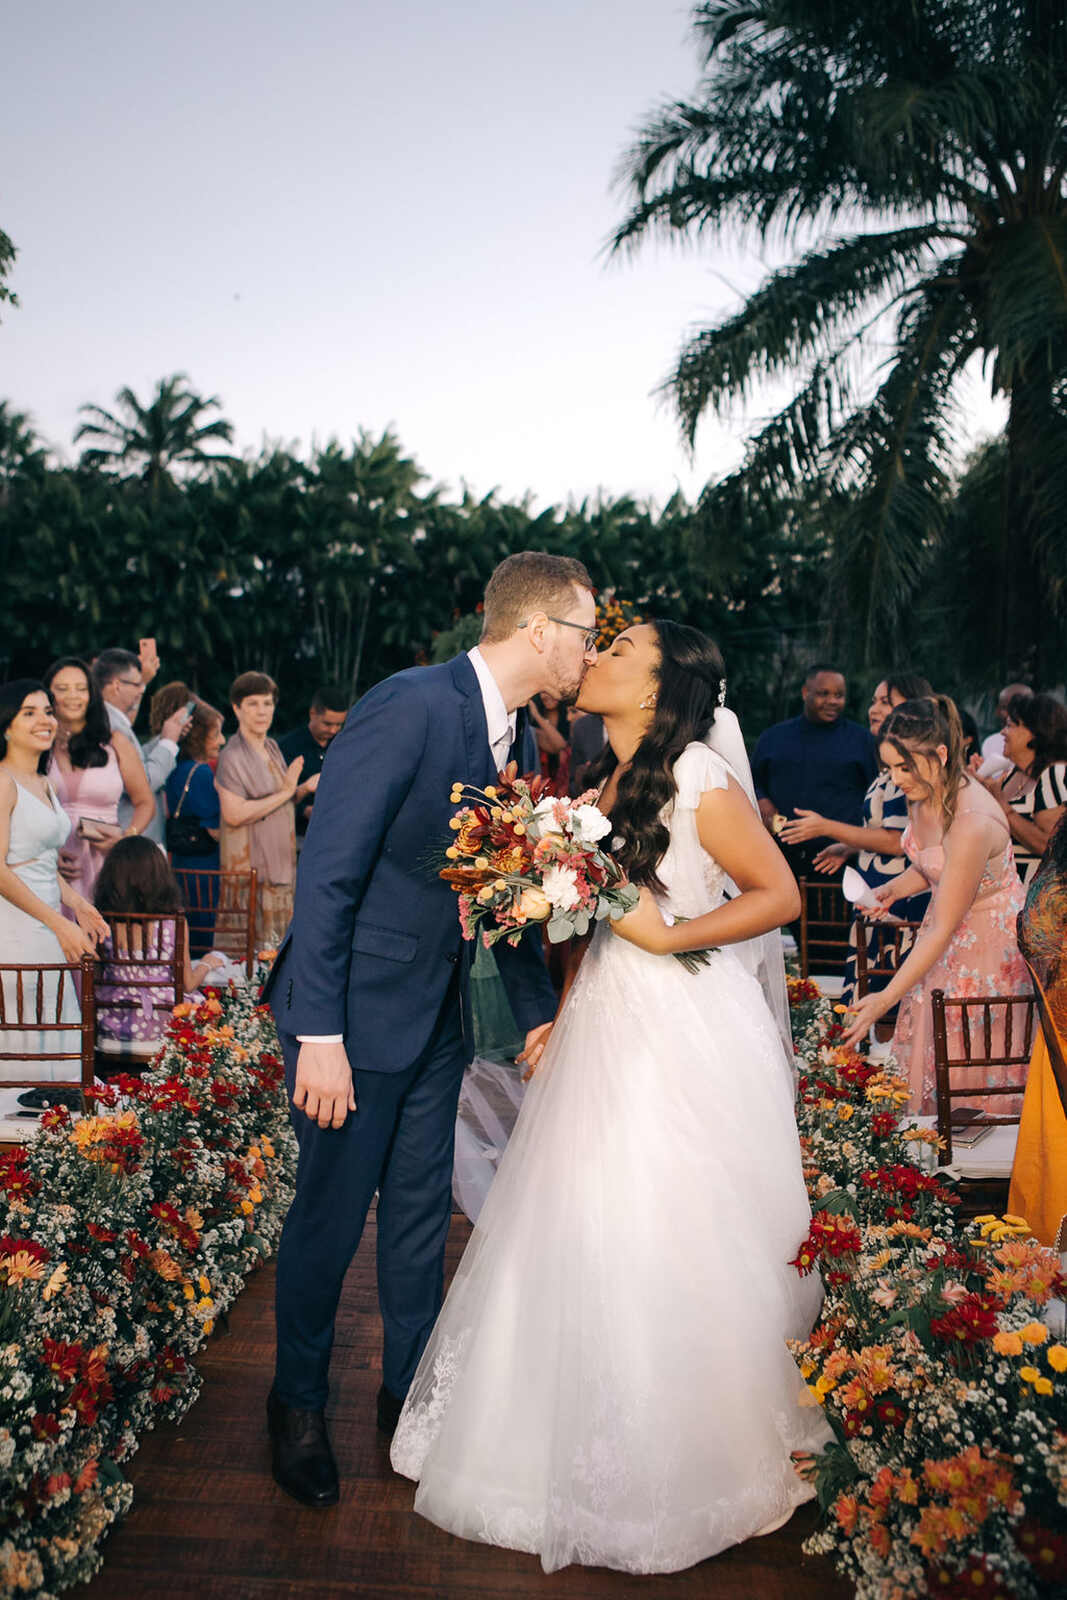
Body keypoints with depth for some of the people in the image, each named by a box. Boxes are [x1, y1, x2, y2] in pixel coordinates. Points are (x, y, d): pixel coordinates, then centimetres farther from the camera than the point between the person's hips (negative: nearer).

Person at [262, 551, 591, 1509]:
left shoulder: (521, 739, 5)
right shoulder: (410, 707, -21)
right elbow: (327, 873, -23)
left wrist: (539, 1009, 14)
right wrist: (320, 1036, -24)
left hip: (440, 1016, 7)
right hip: (357, 1010, -7)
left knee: (421, 1212, 17)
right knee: (331, 1213, 9)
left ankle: (411, 1390, 37)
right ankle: (298, 1403, 33)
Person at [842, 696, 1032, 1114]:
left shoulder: (973, 822, -32)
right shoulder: (924, 793, -7)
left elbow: (943, 929, -29)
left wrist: (885, 1000, -29)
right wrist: (895, 889, -7)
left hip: (990, 942, -8)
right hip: (947, 935, 8)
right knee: (924, 1055, 12)